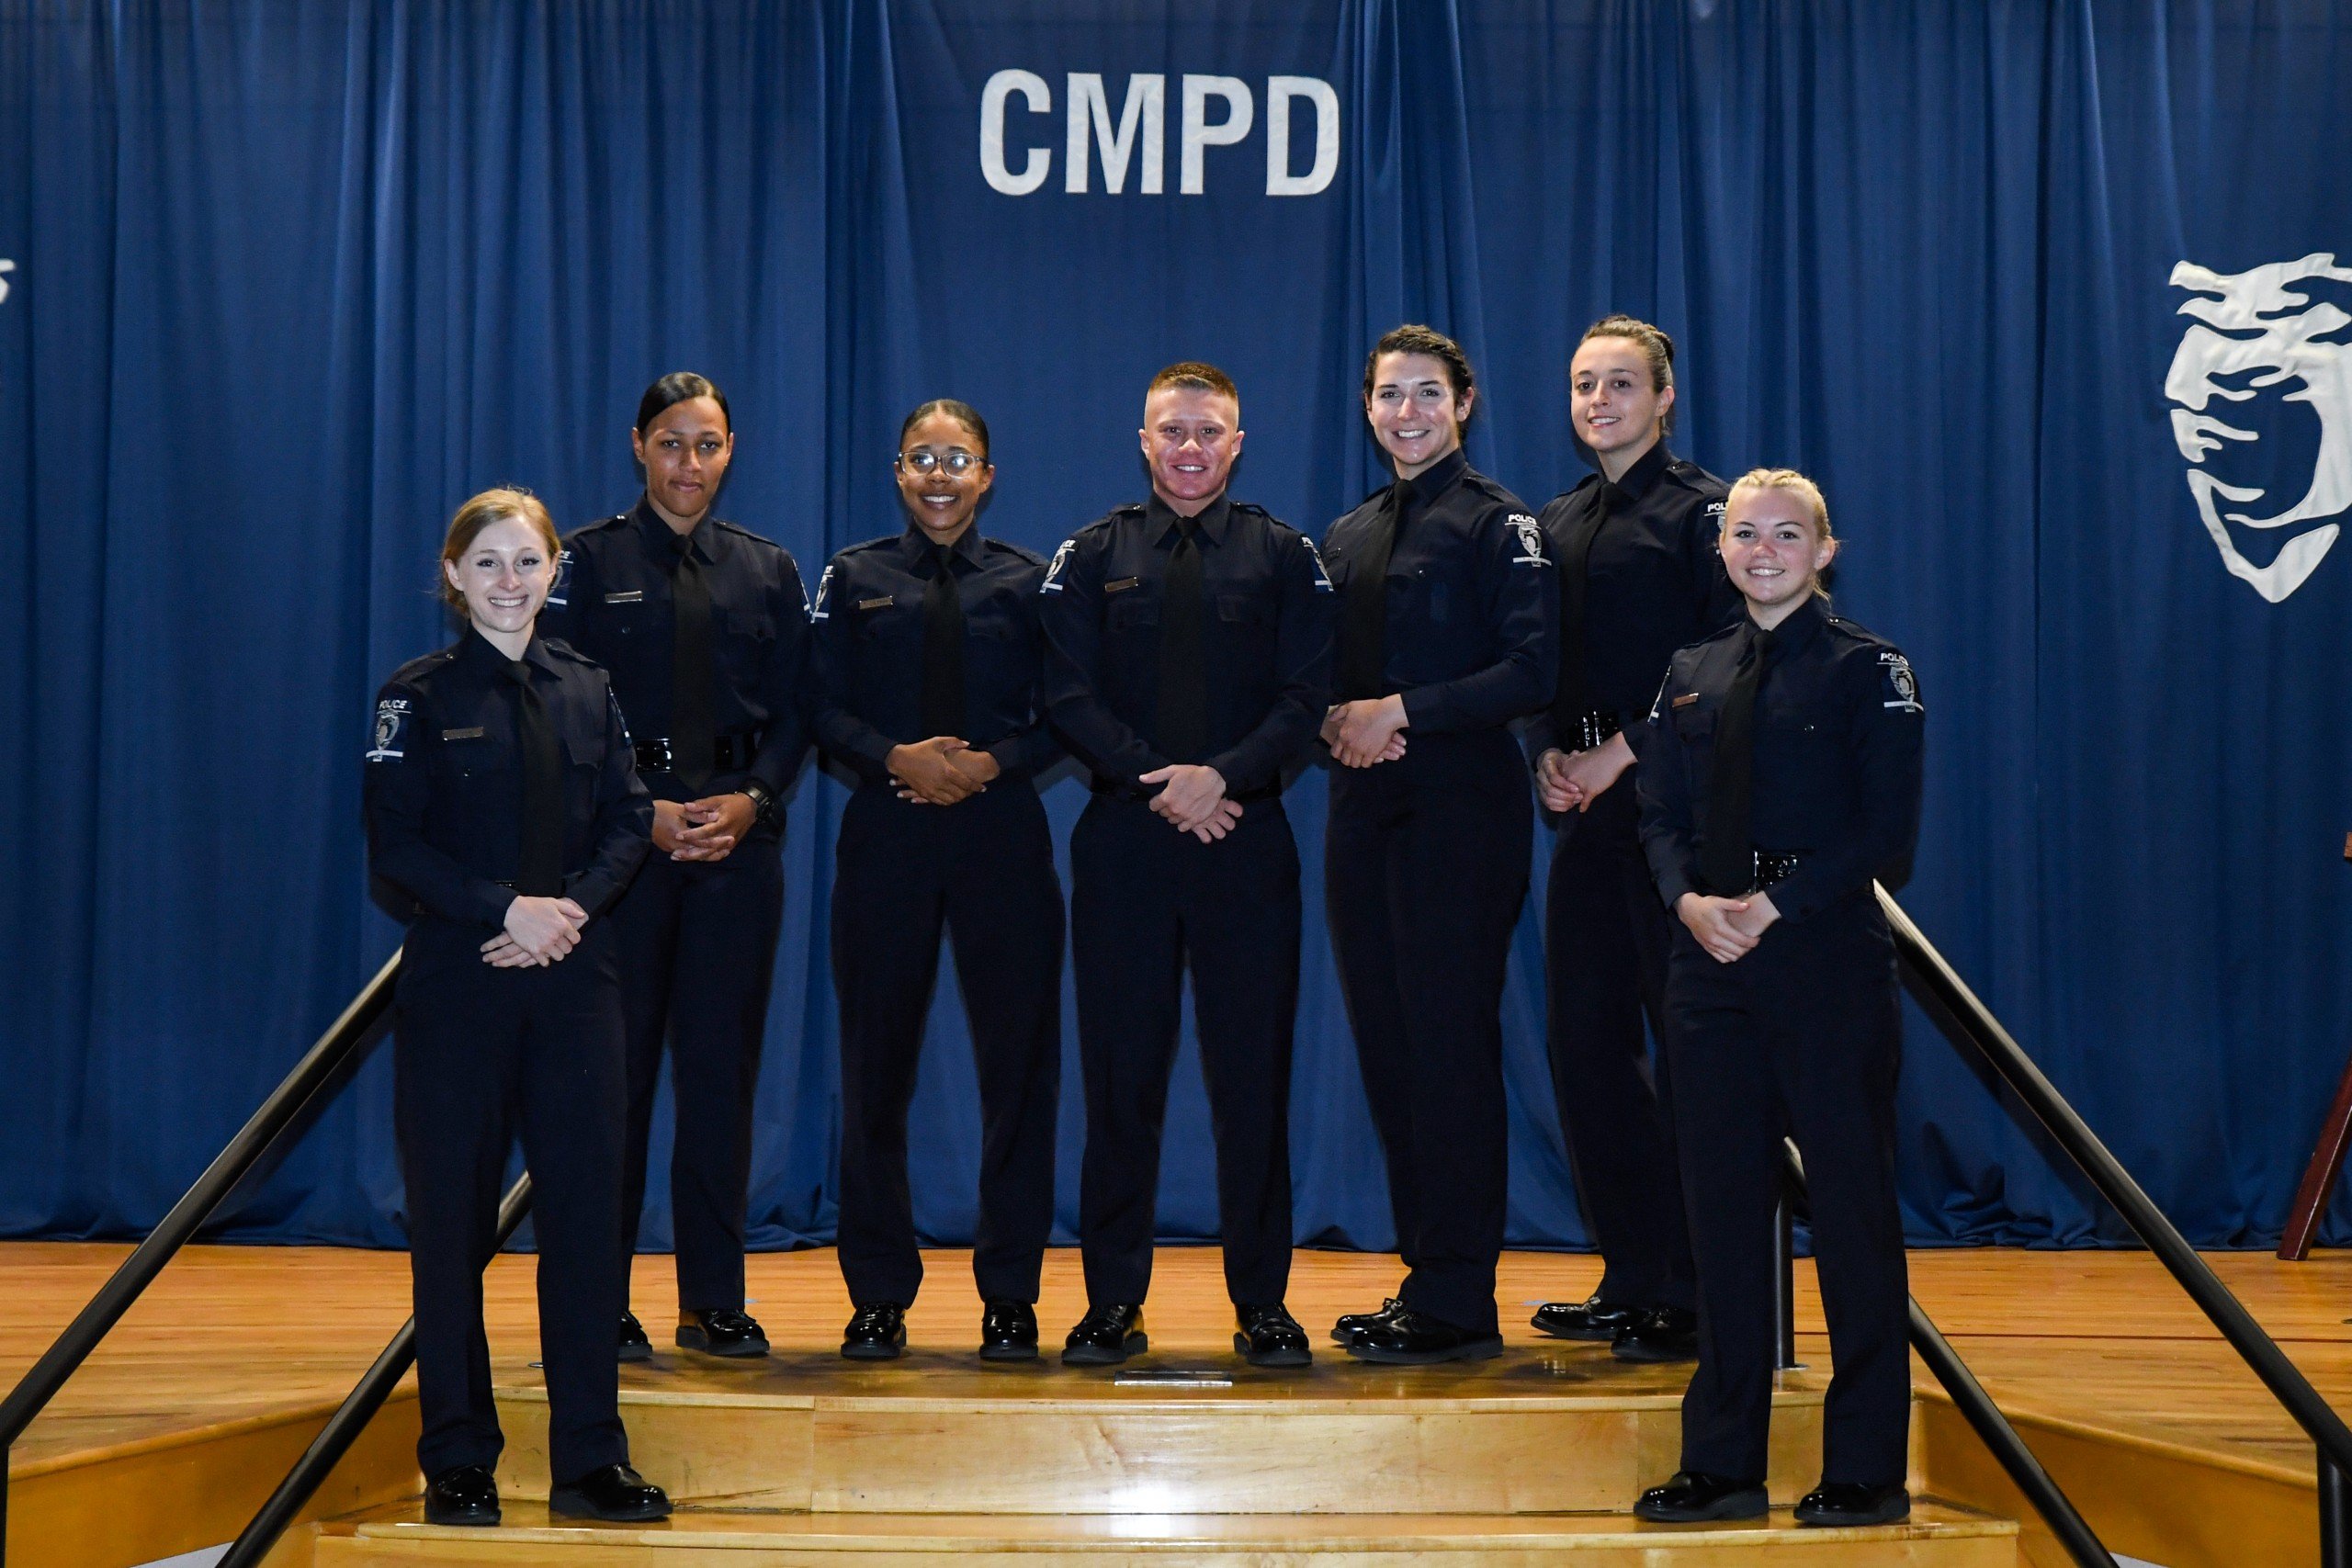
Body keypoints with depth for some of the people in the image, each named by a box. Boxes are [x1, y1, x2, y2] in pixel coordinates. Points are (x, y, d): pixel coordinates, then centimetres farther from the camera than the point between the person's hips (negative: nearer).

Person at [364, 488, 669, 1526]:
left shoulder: (587, 692, 10)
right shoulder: (419, 697, 0)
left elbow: (626, 824, 6)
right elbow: (394, 848, -6)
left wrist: (572, 908, -11)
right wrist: (507, 909, -16)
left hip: (572, 977, 3)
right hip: (455, 982, -3)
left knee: (586, 1206, 0)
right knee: (453, 1217, 1)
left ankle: (590, 1457, 7)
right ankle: (458, 1459, 11)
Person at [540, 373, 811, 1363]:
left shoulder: (768, 572, 12)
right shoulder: (590, 561, 4)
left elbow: (792, 712, 9)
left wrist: (751, 800, -9)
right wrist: (642, 812, -12)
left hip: (740, 837, 3)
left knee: (723, 1063, 3)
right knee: (615, 1062, -3)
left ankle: (714, 1301, 10)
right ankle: (601, 1301, 5)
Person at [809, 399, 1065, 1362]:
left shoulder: (1029, 580, 8)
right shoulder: (855, 578, 9)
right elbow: (825, 707, 2)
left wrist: (993, 763, -12)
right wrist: (896, 758, -14)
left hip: (1002, 832, 0)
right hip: (886, 838, 0)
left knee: (1018, 1057, -1)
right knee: (877, 1060, 1)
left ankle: (1011, 1295, 8)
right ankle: (879, 1298, 11)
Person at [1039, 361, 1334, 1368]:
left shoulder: (1283, 557, 9)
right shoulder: (1091, 557, 10)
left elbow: (1306, 697, 0)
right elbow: (1069, 696, 1)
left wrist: (1224, 776, -15)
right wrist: (1159, 784, -12)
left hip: (1246, 836, 0)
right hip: (1123, 837, 1)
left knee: (1253, 1068, 0)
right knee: (1121, 1069, 2)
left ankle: (1262, 1302, 8)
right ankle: (1113, 1302, 9)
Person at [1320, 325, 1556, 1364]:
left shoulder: (1496, 524, -4)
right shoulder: (1347, 538, 18)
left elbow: (1534, 670, -12)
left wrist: (1404, 711, -14)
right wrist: (1337, 719, -1)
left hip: (1461, 806, -7)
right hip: (1365, 810, 7)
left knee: (1448, 1041, -8)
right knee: (1385, 1043, 7)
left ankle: (1457, 1304, -4)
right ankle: (1424, 1276, 15)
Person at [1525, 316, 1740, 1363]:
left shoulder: (1698, 508, -4)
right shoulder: (1558, 523, 17)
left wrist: (1625, 750, -15)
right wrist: (1548, 755, 1)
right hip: (1586, 809, 8)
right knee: (1584, 1033, 8)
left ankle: (1695, 1293, 1)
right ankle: (1632, 1278, 18)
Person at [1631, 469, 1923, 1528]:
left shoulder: (1868, 670, 0)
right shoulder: (1691, 677, 15)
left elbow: (1885, 833, -7)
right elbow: (1662, 816, 11)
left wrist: (1774, 907, -15)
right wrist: (1692, 902, -9)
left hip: (1828, 957, -5)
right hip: (1712, 964, 5)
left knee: (1851, 1203, -1)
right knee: (1721, 1202, 6)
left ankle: (1864, 1470, 6)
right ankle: (1721, 1462, 14)